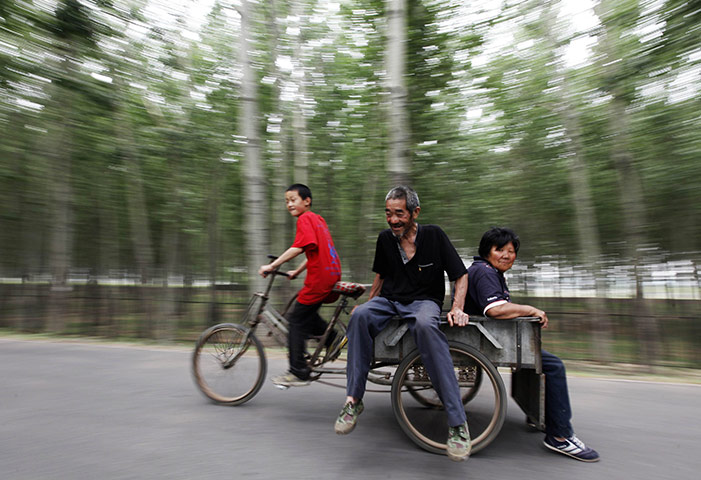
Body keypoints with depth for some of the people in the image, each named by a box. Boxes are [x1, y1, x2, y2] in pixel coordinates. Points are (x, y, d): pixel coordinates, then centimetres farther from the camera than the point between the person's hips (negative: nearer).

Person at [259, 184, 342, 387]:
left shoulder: (305, 219, -8)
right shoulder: (319, 219, 19)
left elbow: (299, 247, -22)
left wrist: (272, 265, -21)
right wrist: (297, 271, 24)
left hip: (319, 278, -9)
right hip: (332, 274, 9)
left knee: (296, 321, 0)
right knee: (306, 313, 26)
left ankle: (298, 373, 6)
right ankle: (333, 338, 21)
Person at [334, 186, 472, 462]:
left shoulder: (433, 235, -5)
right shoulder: (385, 239, 6)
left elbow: (460, 275, 0)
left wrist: (457, 308, -13)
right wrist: (368, 303, 15)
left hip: (424, 301, -3)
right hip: (389, 300, 4)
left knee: (425, 324, -40)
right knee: (360, 315, -31)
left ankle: (457, 421, -33)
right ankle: (353, 400, -21)